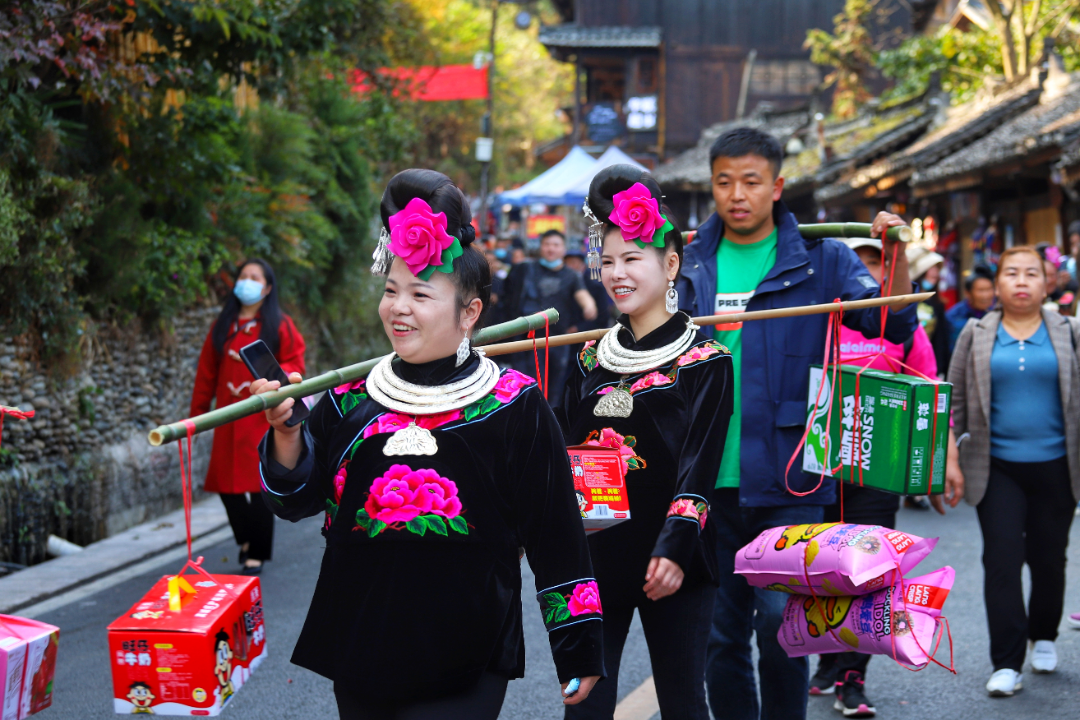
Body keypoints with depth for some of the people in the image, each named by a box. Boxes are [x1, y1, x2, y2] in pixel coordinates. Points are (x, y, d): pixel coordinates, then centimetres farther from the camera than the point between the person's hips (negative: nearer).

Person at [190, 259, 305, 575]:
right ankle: (246, 538, 26)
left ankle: (257, 554, 3)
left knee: (258, 483, -6)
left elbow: (294, 363, -1)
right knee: (226, 482, 3)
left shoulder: (279, 325, 2)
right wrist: (197, 412, 13)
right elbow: (207, 371, 15)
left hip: (262, 417, -4)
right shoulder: (223, 326, 13)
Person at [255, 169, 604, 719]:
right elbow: (295, 503, 6)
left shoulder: (514, 406, -5)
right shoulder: (351, 398, 5)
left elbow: (555, 534, -2)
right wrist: (287, 433, -12)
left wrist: (578, 646, 0)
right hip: (359, 649, 4)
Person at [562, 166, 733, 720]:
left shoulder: (703, 359, -4)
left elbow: (699, 466, -11)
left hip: (670, 565, -4)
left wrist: (675, 547, -20)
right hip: (593, 555, 4)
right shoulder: (592, 358, 11)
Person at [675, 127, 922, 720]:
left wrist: (896, 256, -18)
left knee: (779, 623, -11)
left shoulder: (820, 259, 2)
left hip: (789, 483, -3)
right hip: (710, 481, 3)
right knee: (719, 636, 10)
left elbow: (895, 326, -4)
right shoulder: (689, 262, 10)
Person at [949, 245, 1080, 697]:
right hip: (997, 468, -1)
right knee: (1001, 559, -8)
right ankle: (1007, 663, -5)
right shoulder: (977, 335, 5)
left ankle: (1043, 637, 33)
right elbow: (954, 399, 7)